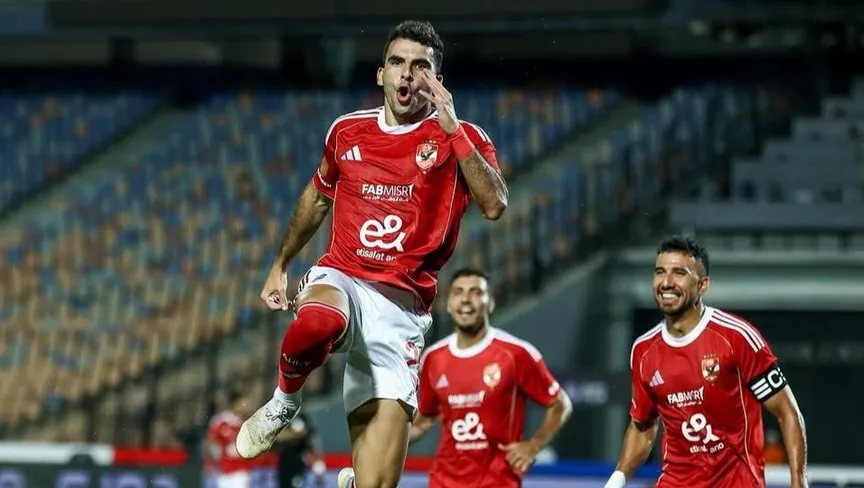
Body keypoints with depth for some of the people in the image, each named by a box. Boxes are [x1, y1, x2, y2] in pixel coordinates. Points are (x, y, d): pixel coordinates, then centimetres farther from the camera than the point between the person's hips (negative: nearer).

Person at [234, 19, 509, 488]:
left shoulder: (460, 138, 2)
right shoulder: (347, 131, 12)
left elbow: (494, 204, -16)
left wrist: (451, 128, -18)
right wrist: (280, 265, 34)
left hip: (401, 305, -1)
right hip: (339, 278, 1)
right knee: (317, 322, -38)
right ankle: (284, 402, -10)